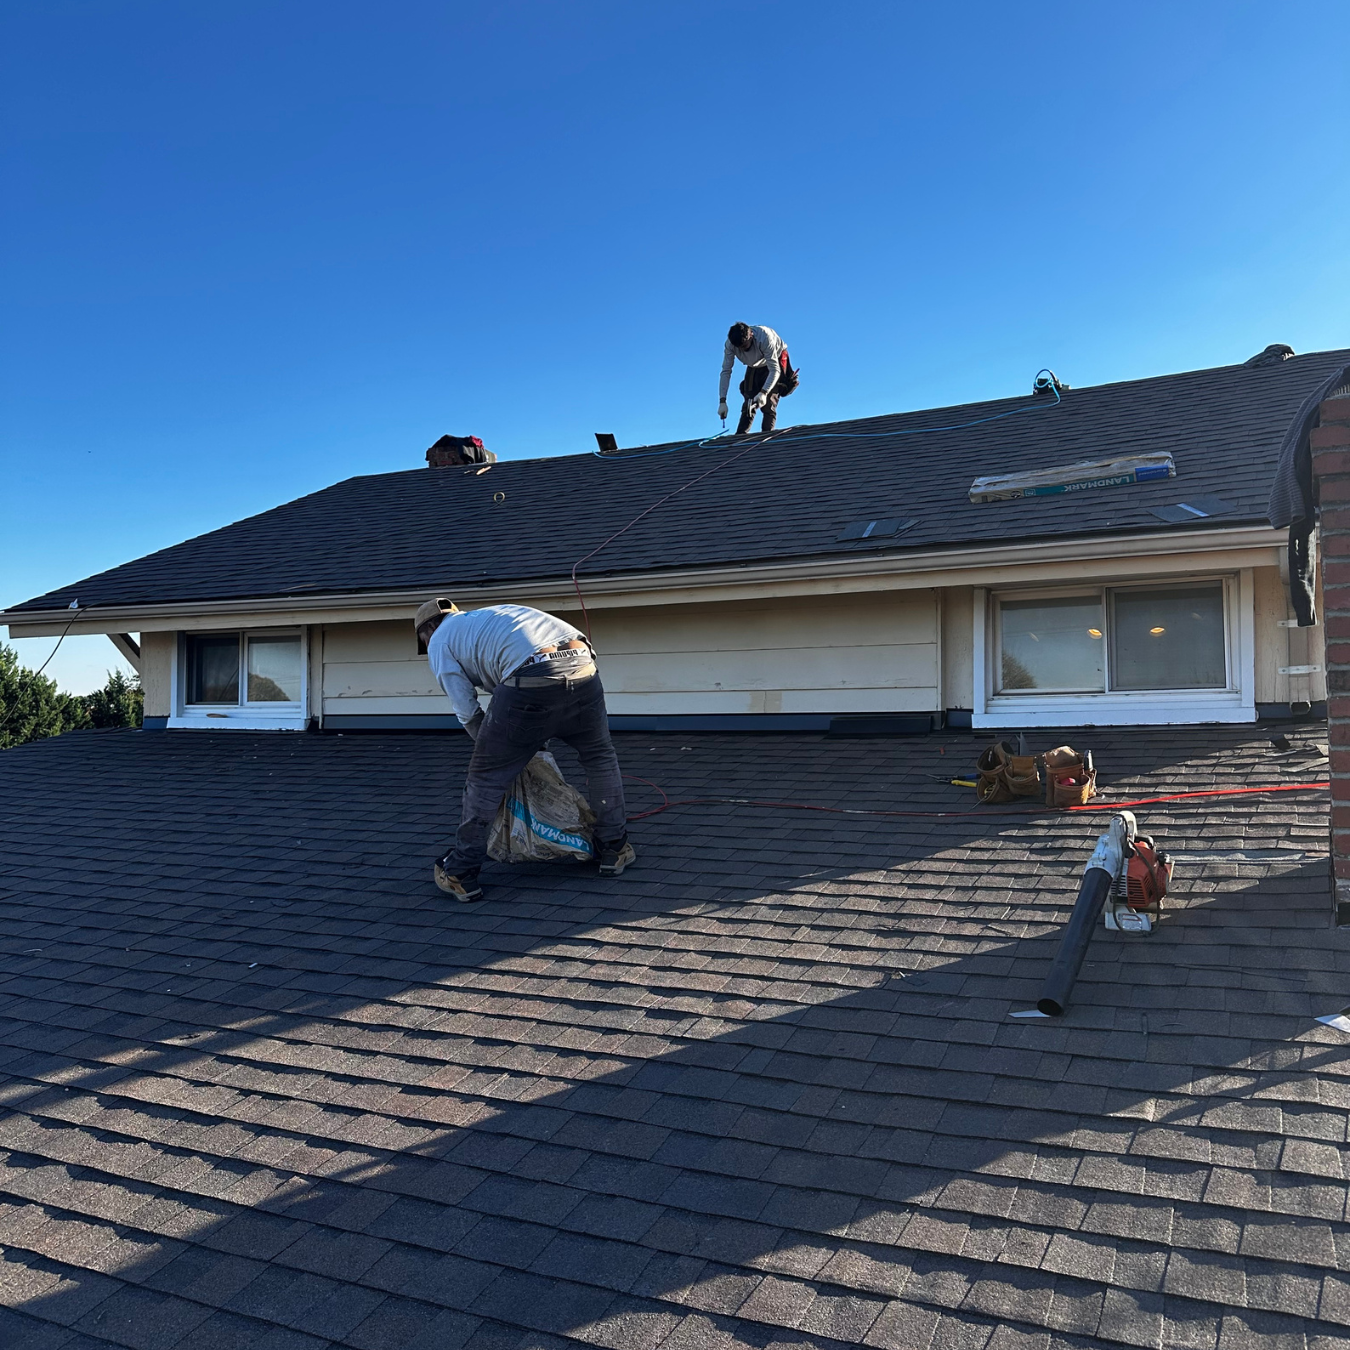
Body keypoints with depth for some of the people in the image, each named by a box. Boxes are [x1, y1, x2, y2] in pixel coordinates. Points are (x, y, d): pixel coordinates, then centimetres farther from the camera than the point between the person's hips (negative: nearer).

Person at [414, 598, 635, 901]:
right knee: (600, 757, 28)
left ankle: (460, 875, 21)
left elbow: (467, 712, 15)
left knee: (486, 779, 11)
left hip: (530, 682, -6)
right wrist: (539, 741, 45)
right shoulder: (489, 615, 41)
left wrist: (494, 748, 32)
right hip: (582, 666, 6)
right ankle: (615, 850, 35)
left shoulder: (439, 641, 22)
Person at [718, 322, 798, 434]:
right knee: (748, 404, -4)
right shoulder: (730, 344, -27)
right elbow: (726, 371, -25)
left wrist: (763, 393, -52)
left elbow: (774, 370, -38)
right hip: (755, 366, 4)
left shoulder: (764, 338, -39)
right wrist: (722, 401, -33)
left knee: (768, 404, -17)